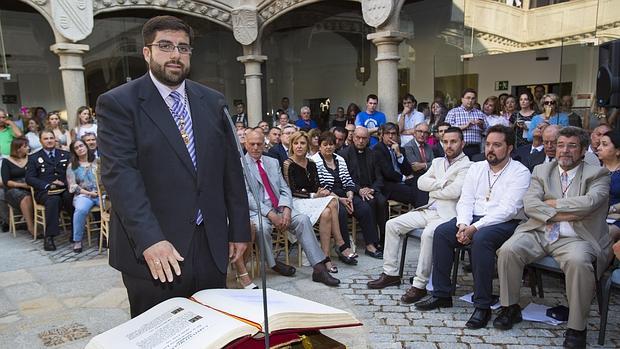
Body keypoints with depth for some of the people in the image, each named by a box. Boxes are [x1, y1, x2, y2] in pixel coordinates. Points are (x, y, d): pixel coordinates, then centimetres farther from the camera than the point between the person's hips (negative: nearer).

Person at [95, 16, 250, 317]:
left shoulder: (212, 102, 9)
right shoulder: (117, 103, -5)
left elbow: (231, 168, 10)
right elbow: (119, 174, -15)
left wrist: (239, 230, 8)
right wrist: (149, 239, -25)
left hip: (211, 246, 4)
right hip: (151, 252, -4)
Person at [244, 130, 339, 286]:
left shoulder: (273, 162, 16)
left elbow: (285, 189, 11)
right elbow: (246, 196, -10)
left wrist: (286, 209, -10)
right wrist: (270, 214, -20)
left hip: (278, 207, 5)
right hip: (256, 210, -4)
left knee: (303, 219, -20)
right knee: (262, 226, -35)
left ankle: (319, 268, -20)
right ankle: (272, 263, -7)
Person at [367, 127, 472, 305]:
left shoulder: (467, 166, -3)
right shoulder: (437, 162, 20)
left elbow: (455, 191, -18)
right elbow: (421, 183, 8)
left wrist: (433, 189, -2)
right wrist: (442, 183, -6)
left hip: (448, 215, -8)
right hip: (428, 210, 8)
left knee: (428, 234, -36)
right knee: (392, 224, -3)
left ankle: (420, 285, -24)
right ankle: (390, 273, 4)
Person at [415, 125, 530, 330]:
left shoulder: (520, 172, -4)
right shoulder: (476, 168, 14)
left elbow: (508, 209, -16)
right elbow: (465, 201, 8)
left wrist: (475, 228, -23)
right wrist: (463, 224, -13)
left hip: (505, 223, -6)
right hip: (473, 219, 6)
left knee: (481, 239, -35)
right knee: (441, 232, -17)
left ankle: (483, 305, -23)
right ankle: (441, 294, -7)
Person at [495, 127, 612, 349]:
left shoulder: (597, 174, 6)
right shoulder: (541, 171, 15)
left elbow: (589, 202, -15)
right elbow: (529, 204, -1)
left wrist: (553, 202, -6)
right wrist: (562, 214, -12)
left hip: (574, 238, -3)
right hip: (538, 232, 3)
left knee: (578, 262, -34)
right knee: (508, 251, -22)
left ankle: (577, 327, -14)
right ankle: (510, 308, 0)